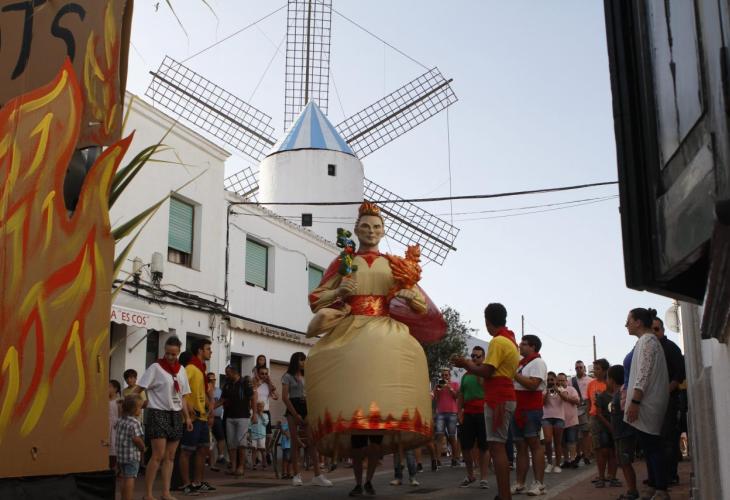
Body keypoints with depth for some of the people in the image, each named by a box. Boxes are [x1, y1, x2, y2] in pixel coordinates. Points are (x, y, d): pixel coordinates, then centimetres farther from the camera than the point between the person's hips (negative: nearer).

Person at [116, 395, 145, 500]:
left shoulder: (120, 421, 8)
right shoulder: (135, 423, -17)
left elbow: (117, 433, 16)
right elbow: (136, 438, -24)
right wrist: (142, 447, -8)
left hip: (120, 454, 8)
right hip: (132, 456, -8)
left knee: (124, 479, 17)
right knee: (130, 479, -5)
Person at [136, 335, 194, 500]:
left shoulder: (181, 370, 10)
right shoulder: (156, 368, -7)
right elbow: (139, 389, -11)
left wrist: (187, 417, 12)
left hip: (175, 415, 6)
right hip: (158, 413, -6)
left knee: (170, 456, 7)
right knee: (158, 455, -9)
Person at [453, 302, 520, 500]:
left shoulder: (498, 341, -14)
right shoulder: (510, 339, 17)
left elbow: (486, 372, -17)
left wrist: (467, 364, -2)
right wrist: (472, 366, 17)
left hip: (498, 399, -10)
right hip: (504, 397, 10)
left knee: (496, 447, -10)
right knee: (498, 447, 12)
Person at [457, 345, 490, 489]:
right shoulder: (466, 375, 16)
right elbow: (461, 396, 18)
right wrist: (459, 412, 9)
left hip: (483, 413, -4)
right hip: (468, 414, 4)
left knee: (483, 446, 0)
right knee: (465, 446, 4)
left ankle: (483, 478, 7)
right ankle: (470, 475, 21)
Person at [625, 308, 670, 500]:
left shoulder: (647, 340, -12)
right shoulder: (648, 340, 19)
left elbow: (644, 374, -20)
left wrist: (635, 401, -23)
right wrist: (633, 400, 21)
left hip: (646, 403, -10)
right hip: (648, 403, 10)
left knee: (652, 447, -7)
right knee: (650, 446, 12)